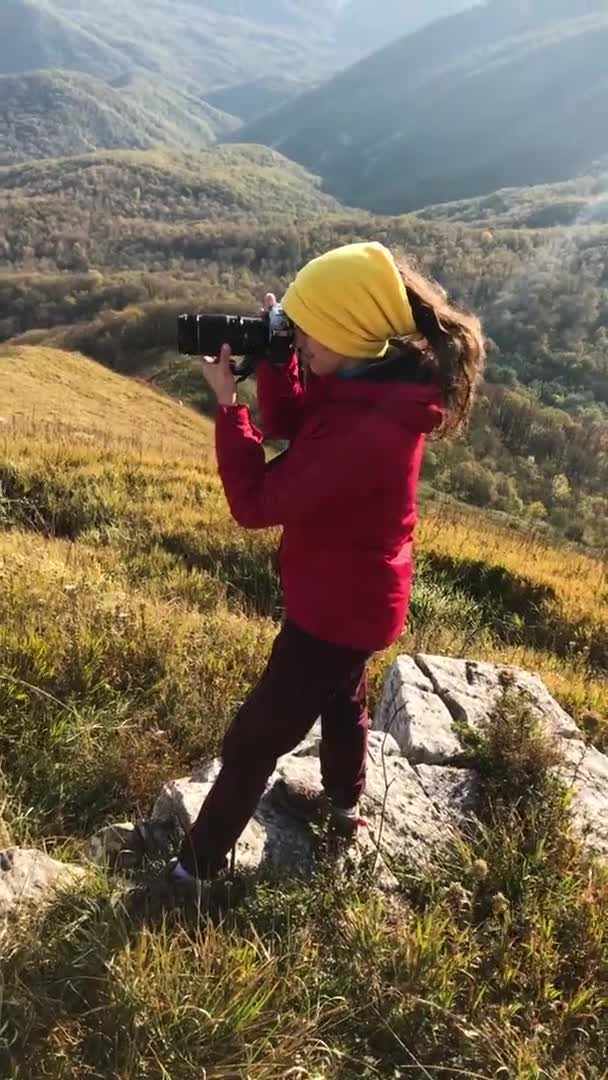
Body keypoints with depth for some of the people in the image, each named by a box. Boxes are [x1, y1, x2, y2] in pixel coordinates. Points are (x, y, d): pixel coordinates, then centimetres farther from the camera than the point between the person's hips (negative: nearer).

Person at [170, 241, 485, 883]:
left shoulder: (371, 435, -38)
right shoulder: (374, 383, -9)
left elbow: (256, 504, -29)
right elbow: (291, 426, 4)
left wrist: (226, 403, -22)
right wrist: (272, 359, -12)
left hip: (337, 607, -9)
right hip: (355, 594, 9)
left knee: (252, 742, 9)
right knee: (341, 697, 33)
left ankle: (198, 865, 31)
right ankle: (344, 802, 59)